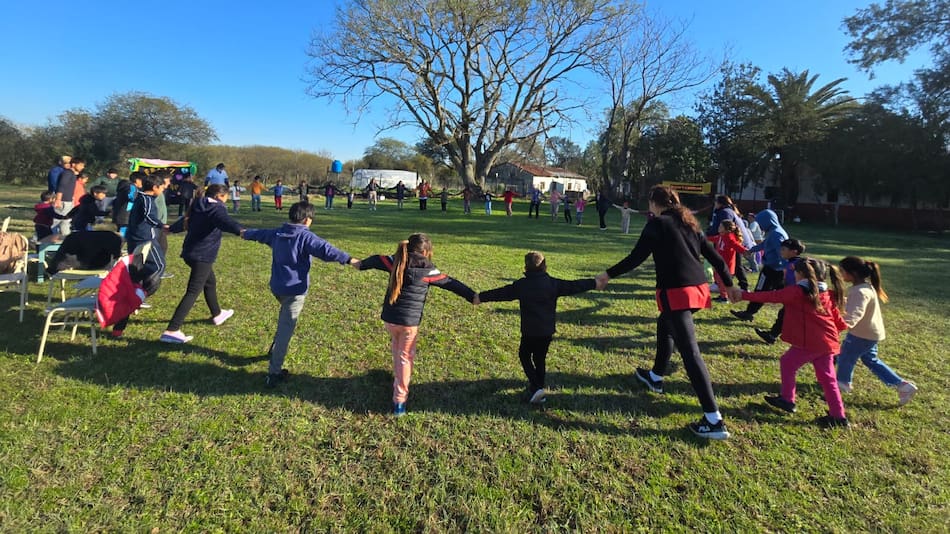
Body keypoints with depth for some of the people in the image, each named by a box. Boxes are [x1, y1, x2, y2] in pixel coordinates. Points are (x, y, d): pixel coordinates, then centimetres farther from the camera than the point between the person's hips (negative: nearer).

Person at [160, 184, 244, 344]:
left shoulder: (197, 208, 13)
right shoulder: (217, 209, -13)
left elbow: (185, 222, 34)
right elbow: (225, 221, -38)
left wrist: (173, 228, 56)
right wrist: (240, 230, -58)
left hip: (191, 252, 10)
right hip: (203, 256, -10)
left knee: (210, 282, 27)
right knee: (193, 292, -10)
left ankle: (217, 314, 46)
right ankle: (171, 331, -14)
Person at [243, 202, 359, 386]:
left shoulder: (276, 233, 9)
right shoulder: (306, 237, -14)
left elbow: (259, 234, 29)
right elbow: (325, 250, -29)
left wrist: (245, 234, 51)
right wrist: (349, 260, -38)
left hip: (277, 287, 8)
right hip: (295, 290, -8)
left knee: (284, 322, 34)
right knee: (286, 329, -4)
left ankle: (275, 349, 39)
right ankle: (273, 373, -2)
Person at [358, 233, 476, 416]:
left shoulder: (396, 262, 1)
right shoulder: (428, 271, -9)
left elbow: (376, 260, 16)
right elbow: (450, 283, -1)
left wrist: (361, 264, 38)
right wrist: (472, 296, 7)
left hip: (389, 318, 4)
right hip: (409, 321, -4)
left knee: (397, 351, 28)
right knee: (405, 357, 7)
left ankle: (398, 379, 46)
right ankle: (399, 401, 7)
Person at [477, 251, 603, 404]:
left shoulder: (521, 285, -8)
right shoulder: (553, 283, -1)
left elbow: (502, 292, -3)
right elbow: (574, 286, 6)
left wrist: (481, 297, 8)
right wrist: (594, 283, 19)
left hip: (530, 331, -3)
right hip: (548, 330, 4)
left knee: (524, 356, 12)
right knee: (540, 359, 17)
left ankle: (536, 387, -3)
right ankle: (538, 387, 26)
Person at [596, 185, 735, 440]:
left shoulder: (657, 223, -4)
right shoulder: (689, 223, 16)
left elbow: (635, 258, -8)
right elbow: (714, 256, 17)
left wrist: (609, 274, 4)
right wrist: (729, 285, 26)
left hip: (676, 291, -9)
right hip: (697, 288, 9)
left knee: (690, 352, -8)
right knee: (664, 326, 30)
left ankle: (714, 421, -8)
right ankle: (655, 377, 49)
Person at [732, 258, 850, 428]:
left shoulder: (796, 291, -10)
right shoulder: (828, 294, 13)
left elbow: (770, 296, -10)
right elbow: (835, 316, 23)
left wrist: (744, 295, -7)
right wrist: (843, 326, 44)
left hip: (808, 342, -8)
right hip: (828, 342, 8)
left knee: (787, 363, 10)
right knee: (826, 377, 12)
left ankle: (787, 399, 17)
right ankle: (838, 415, 16)